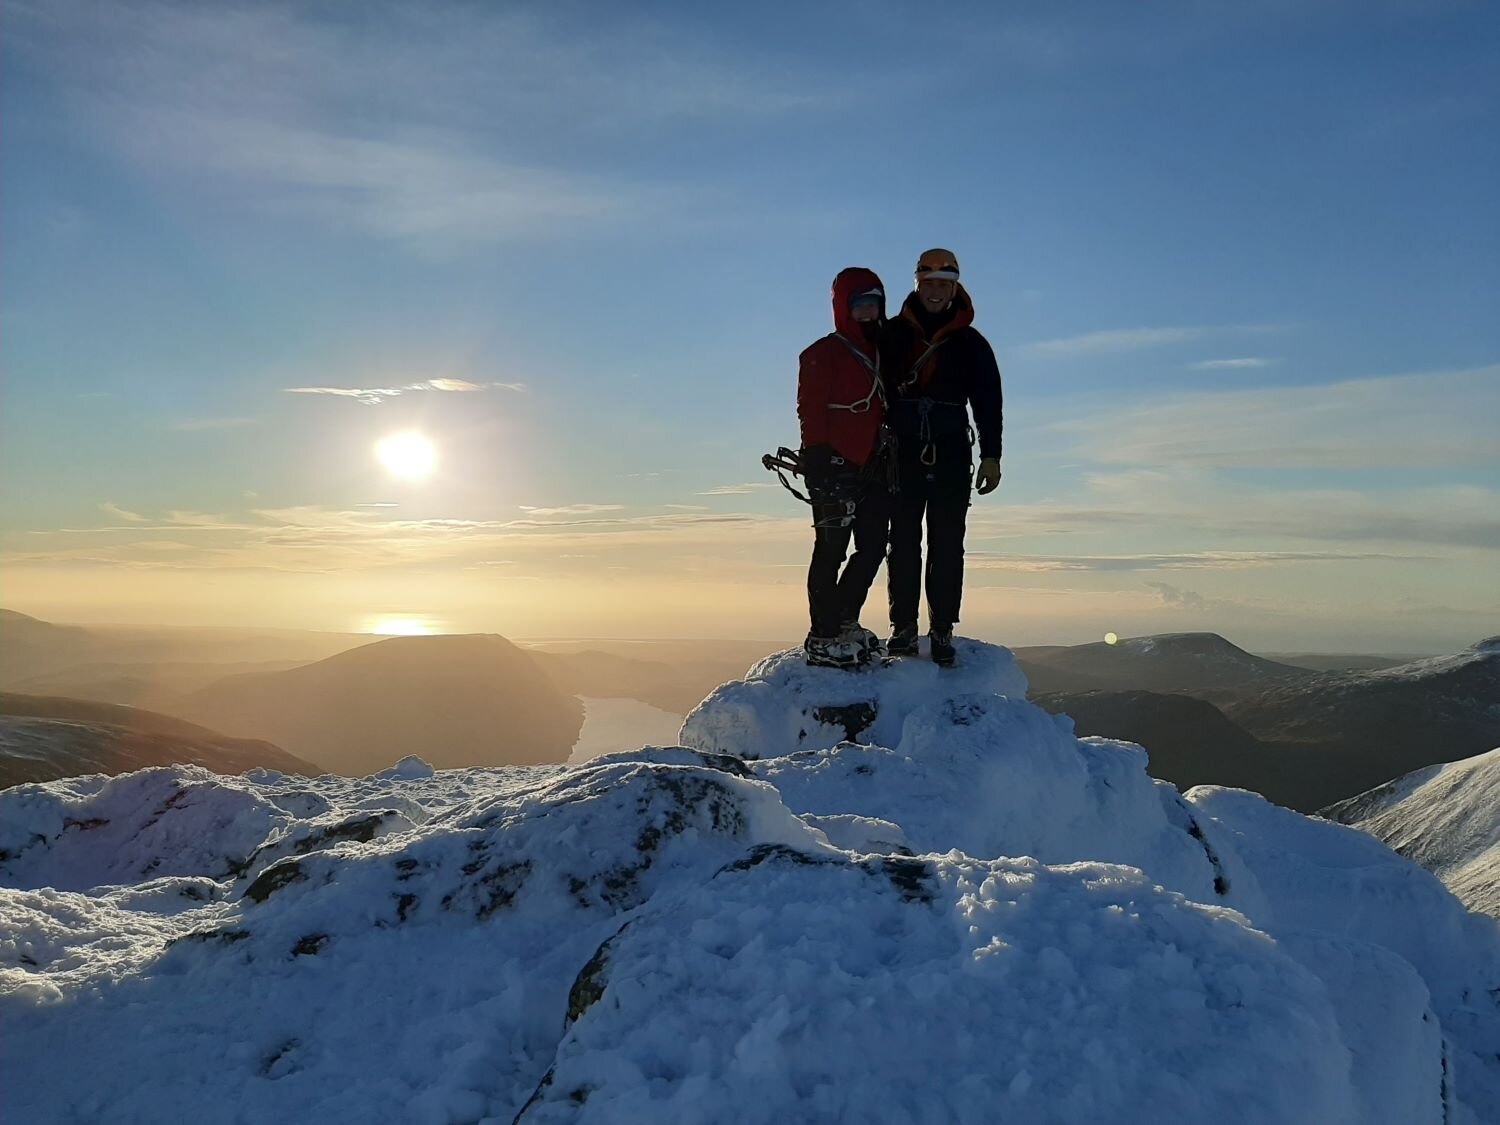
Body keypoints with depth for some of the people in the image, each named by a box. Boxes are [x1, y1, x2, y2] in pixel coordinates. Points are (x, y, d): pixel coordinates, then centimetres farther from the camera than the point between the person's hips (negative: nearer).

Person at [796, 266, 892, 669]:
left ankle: (844, 622, 24)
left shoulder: (881, 353, 19)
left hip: (872, 466, 8)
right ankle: (823, 638, 2)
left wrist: (889, 460, 15)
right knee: (832, 549, -4)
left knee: (873, 547, 8)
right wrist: (818, 461, -17)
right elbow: (810, 411, -9)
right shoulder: (824, 354, -3)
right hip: (835, 467, -8)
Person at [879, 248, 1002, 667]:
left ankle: (942, 630, 3)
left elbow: (988, 401, 10)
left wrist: (990, 455, 2)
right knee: (904, 541, 0)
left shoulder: (971, 343, 10)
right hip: (902, 452, 0)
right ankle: (903, 627, 5)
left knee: (947, 543, -1)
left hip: (952, 453, 0)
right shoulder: (892, 335, 8)